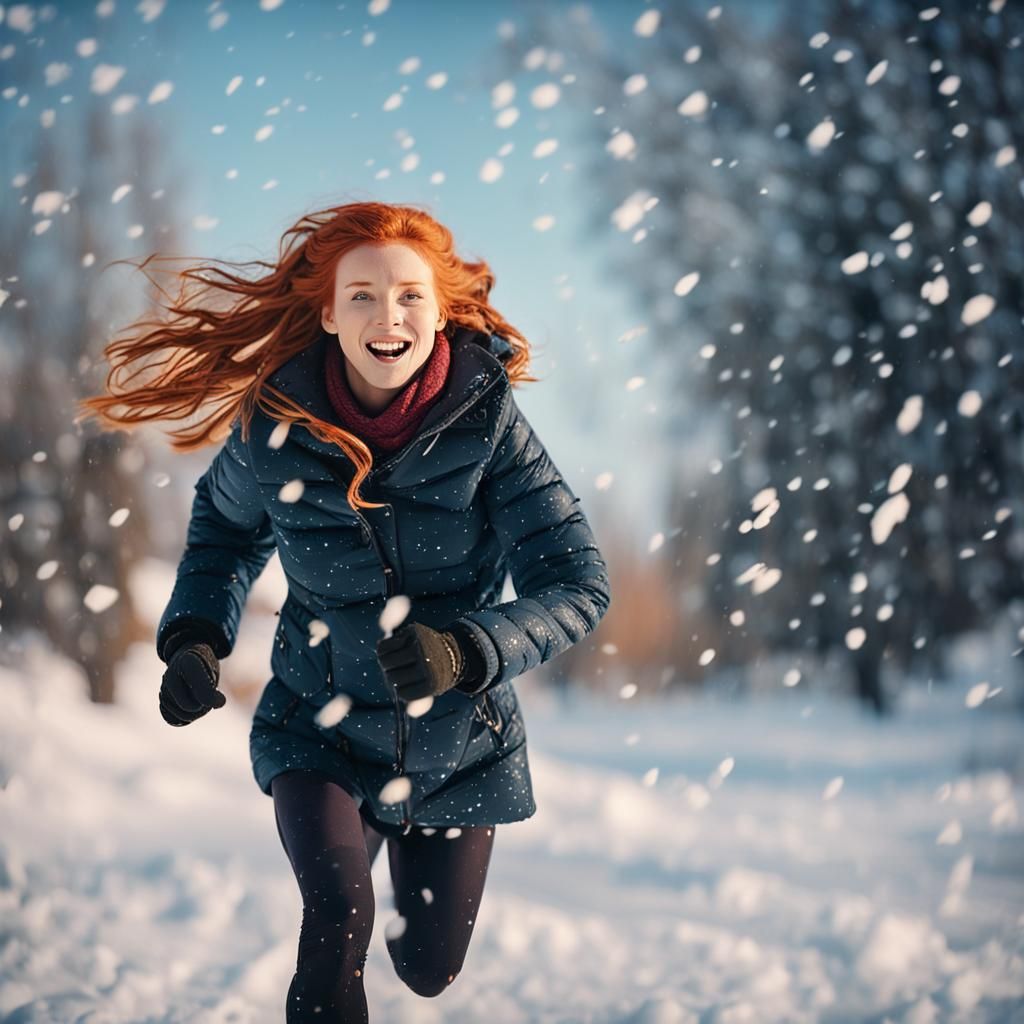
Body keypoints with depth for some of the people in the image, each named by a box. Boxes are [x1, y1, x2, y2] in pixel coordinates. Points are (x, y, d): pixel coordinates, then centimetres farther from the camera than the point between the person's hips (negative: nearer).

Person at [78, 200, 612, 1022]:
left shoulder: (487, 424, -20)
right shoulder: (276, 429, -15)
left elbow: (578, 584, -21)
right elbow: (226, 526, 7)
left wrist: (465, 652, -37)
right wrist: (195, 637, -9)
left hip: (458, 749, 1)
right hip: (321, 734, -1)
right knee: (341, 910, -29)